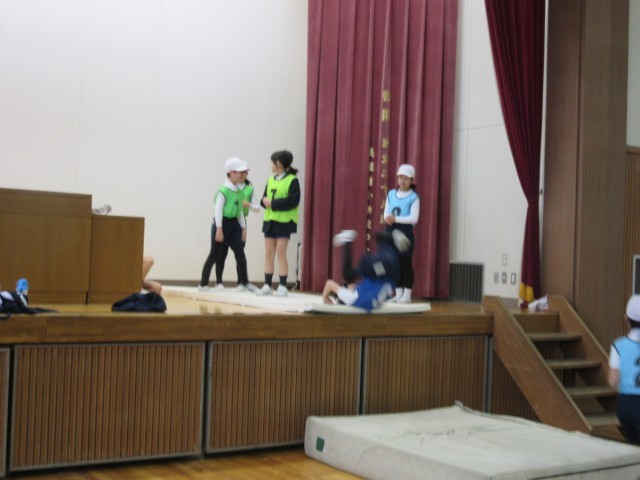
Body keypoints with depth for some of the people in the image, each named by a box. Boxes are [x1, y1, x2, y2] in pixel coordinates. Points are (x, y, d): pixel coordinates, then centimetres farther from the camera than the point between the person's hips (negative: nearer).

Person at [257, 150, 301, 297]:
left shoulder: (292, 180, -8)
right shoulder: (270, 180, 13)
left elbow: (293, 201, -18)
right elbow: (264, 199, 12)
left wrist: (273, 203, -20)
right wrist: (265, 201, -13)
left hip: (284, 221, -6)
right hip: (269, 220, 6)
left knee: (281, 253, -5)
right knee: (269, 253, 5)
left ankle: (282, 286, 1)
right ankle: (267, 285, 10)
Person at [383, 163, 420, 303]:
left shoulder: (413, 197, -7)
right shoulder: (391, 194, 9)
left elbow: (414, 218, -13)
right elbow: (386, 212, 10)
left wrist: (396, 219, -20)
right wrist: (387, 218, -13)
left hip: (405, 232, -5)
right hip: (391, 231, 5)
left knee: (406, 263, -2)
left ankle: (407, 295, 5)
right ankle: (398, 294, 17)